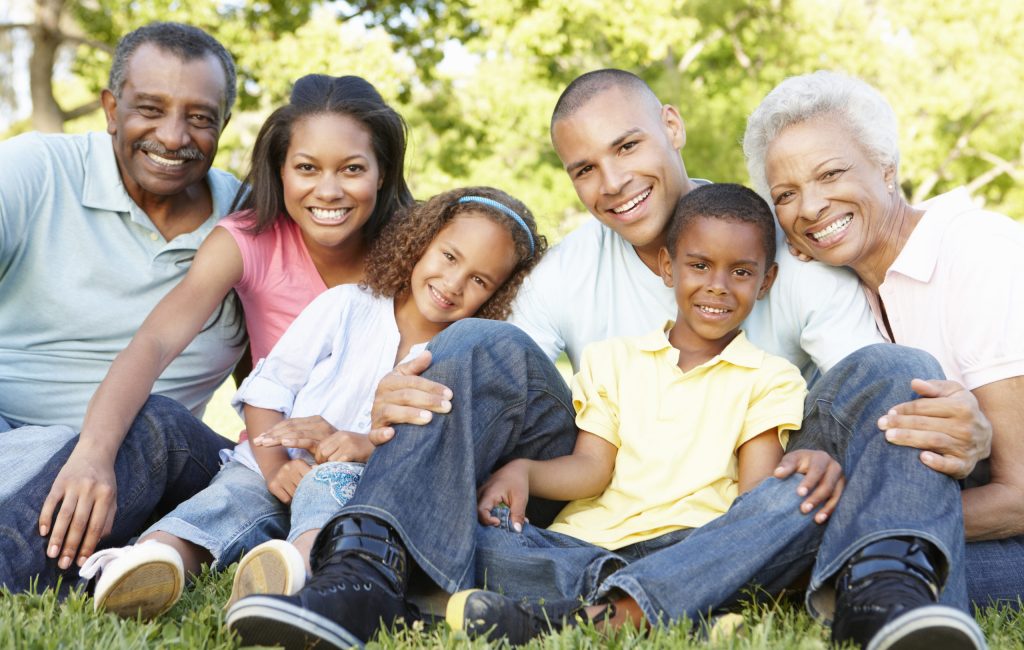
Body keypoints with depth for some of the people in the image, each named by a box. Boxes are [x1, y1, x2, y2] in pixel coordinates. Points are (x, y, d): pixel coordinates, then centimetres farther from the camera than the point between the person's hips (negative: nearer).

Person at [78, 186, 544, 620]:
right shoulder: (345, 307, 7)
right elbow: (267, 388, 3)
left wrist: (370, 448, -21)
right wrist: (277, 466, -14)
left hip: (357, 486, -1)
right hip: (277, 466, 2)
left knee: (333, 483, -36)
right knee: (235, 492, -30)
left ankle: (304, 566, -66)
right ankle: (148, 556, -57)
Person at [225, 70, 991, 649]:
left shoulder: (789, 246, -4)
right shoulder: (570, 270, 3)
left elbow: (888, 397, -12)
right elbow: (486, 389, -5)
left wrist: (962, 434, -37)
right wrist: (401, 407, -30)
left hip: (743, 514, -1)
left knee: (887, 371, -26)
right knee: (481, 347, -17)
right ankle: (367, 578, -34)